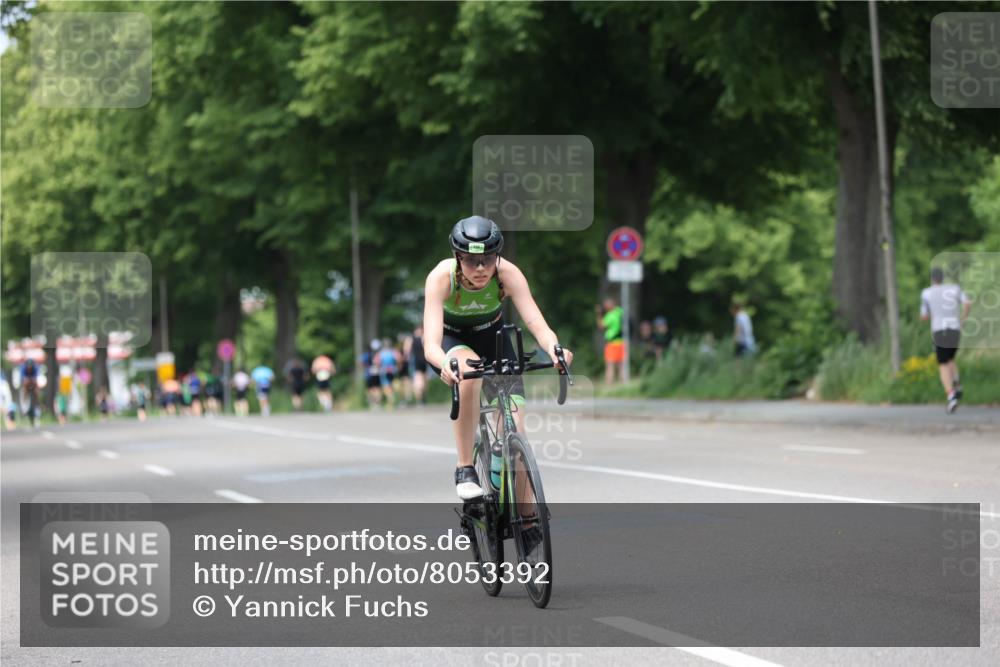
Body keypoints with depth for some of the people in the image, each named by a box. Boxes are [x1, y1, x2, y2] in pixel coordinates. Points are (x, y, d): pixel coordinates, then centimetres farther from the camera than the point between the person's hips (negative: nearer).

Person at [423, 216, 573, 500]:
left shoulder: (507, 274, -29)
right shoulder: (441, 277, -33)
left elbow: (536, 323, -39)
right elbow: (431, 343, -43)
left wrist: (554, 348, -61)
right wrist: (445, 365, -66)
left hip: (492, 337, 2)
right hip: (451, 340, -2)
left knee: (515, 432, -13)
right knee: (469, 371, -39)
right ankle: (465, 469, -27)